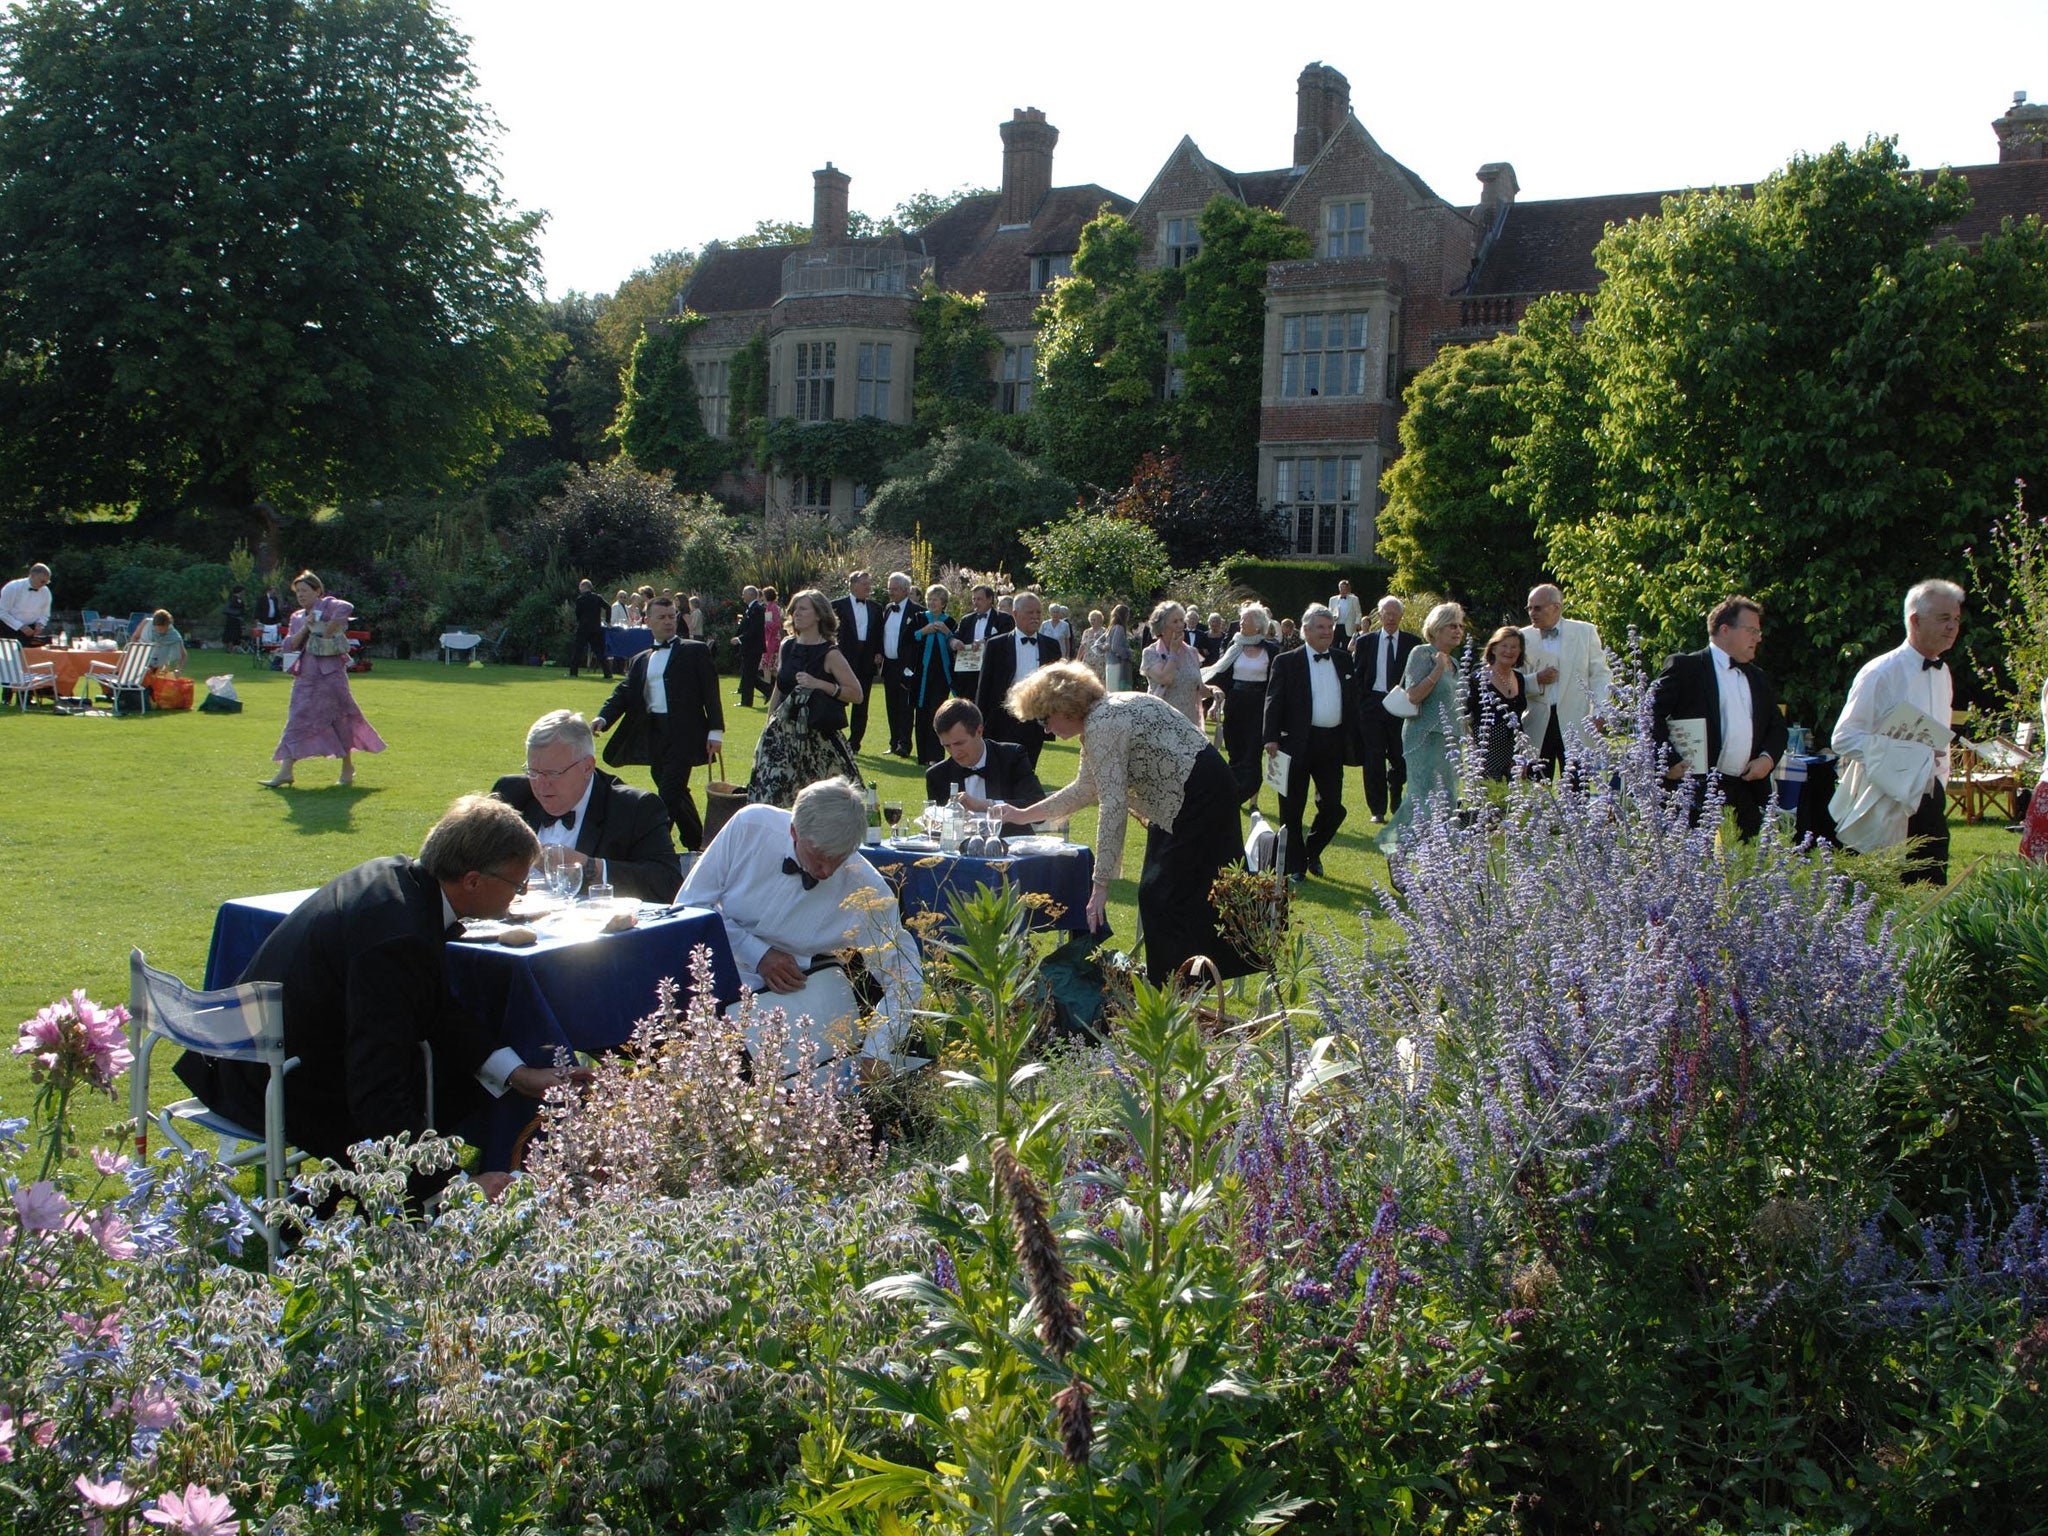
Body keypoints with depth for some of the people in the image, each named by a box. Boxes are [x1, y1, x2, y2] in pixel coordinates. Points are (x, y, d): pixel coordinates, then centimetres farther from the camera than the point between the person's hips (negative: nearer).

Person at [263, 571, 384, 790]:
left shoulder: (327, 605, -3)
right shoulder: (297, 617, 16)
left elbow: (345, 608, -26)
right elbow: (289, 646, 7)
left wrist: (328, 632, -22)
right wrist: (304, 629, -7)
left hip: (330, 674, -6)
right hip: (305, 676, 6)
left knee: (339, 720, 2)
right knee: (297, 722, 2)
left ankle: (347, 767, 17)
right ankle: (285, 771, -1)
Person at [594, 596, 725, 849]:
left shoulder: (695, 651, 4)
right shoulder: (640, 661, 18)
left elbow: (710, 691, -2)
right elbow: (624, 692, 8)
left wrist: (715, 730, -10)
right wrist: (603, 717, -10)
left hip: (683, 731, -5)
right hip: (653, 733, 6)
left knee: (669, 792, -13)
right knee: (675, 793, 13)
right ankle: (695, 842, 26)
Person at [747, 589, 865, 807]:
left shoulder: (829, 653, -7)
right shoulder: (786, 647, 9)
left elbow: (856, 694, -10)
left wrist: (819, 684, -18)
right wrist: (769, 723, 15)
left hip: (819, 734, -5)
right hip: (784, 731, 5)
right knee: (766, 790, -4)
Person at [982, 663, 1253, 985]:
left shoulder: (1103, 724, -20)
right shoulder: (1097, 719, 11)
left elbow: (1113, 807, -25)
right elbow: (1084, 790, 23)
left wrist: (1101, 884, -24)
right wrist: (1021, 815, 24)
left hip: (1200, 798, -10)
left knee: (1171, 897, -6)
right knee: (1155, 894, 13)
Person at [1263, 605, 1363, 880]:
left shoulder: (1343, 661, 10)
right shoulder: (1287, 662, -3)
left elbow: (1352, 702, 14)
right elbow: (1274, 701, -7)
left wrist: (1353, 742, 9)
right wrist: (1272, 739, -16)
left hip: (1332, 744, 4)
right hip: (1297, 744, -4)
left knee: (1333, 808, 6)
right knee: (1292, 811, 4)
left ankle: (1312, 852, 30)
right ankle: (1296, 865, 17)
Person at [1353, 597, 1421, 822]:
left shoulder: (1413, 642, 4)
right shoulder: (1365, 641, 5)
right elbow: (1356, 675, 6)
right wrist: (1358, 705, -1)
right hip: (1372, 704, 0)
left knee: (1400, 758, 7)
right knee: (1374, 759, 0)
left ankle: (1396, 803, 27)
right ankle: (1378, 809, 9)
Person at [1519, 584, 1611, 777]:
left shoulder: (1585, 632, 7)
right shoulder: (1524, 636, 9)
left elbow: (1600, 674, 7)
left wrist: (1598, 711, -6)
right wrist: (1536, 680, -9)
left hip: (1575, 725, -1)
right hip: (1537, 726, 1)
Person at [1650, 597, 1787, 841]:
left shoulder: (1758, 677, 22)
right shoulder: (1685, 666, 1)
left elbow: (1777, 726, 26)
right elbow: (1650, 715, -5)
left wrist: (1768, 757, 5)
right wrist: (1671, 761, -12)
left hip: (1747, 792, 6)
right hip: (1699, 793, -6)